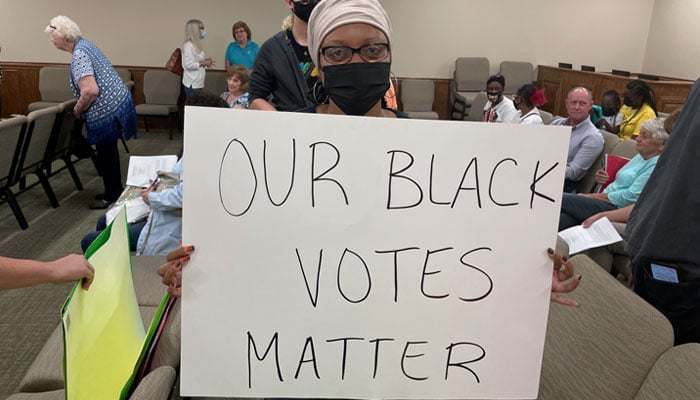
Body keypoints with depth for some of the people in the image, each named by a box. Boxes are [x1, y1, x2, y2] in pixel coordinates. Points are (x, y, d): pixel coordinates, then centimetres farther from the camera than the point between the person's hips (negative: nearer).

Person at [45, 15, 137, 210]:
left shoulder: (78, 54, -18)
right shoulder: (84, 44, 12)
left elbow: (90, 91, -28)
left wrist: (77, 110, -11)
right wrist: (81, 107, 21)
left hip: (107, 110, -10)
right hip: (118, 102, 10)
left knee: (105, 153, 3)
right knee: (108, 150, 19)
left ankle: (112, 197, 15)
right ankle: (115, 191, 30)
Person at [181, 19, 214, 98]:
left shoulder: (196, 44, 13)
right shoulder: (188, 45, -15)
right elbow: (188, 64, -20)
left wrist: (204, 60, 4)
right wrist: (203, 63, -14)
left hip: (198, 83, 9)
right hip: (192, 84, -9)